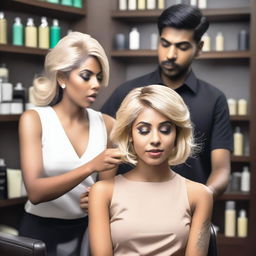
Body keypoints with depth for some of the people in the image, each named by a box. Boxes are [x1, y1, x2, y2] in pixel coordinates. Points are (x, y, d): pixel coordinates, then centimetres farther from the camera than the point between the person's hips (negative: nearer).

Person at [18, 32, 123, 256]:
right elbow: (35, 192, -21)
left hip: (87, 230, 3)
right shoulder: (34, 119, -11)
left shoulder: (106, 124, -2)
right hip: (41, 232, -3)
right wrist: (91, 166, -32)